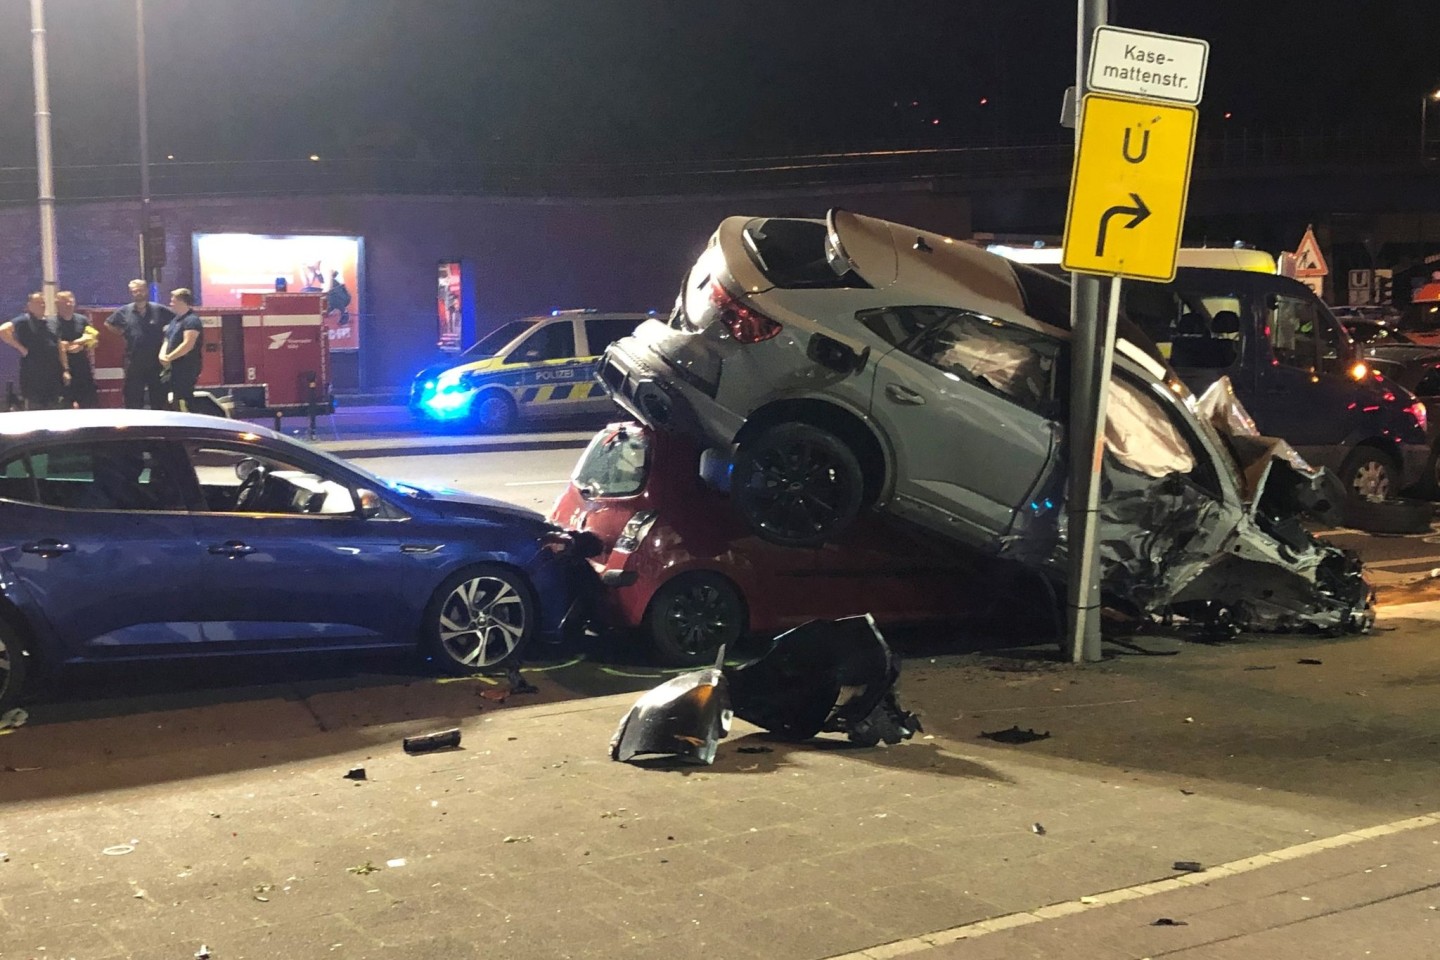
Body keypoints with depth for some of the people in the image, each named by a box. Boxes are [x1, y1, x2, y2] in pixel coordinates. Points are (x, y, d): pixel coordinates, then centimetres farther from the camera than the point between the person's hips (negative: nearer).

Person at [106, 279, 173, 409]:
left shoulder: (159, 310, -1)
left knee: (158, 400, 6)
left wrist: (165, 334, -1)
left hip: (156, 362, -1)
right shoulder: (124, 311, 4)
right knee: (133, 399, 5)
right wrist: (123, 333, 7)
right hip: (134, 363, 1)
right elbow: (108, 324, 18)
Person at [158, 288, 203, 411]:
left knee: (184, 400, -11)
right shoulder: (175, 319, 17)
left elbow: (188, 344, -21)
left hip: (187, 368, -10)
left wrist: (169, 357, -16)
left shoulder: (192, 320, -13)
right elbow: (167, 340, 19)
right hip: (174, 368, 10)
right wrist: (162, 355, -1)